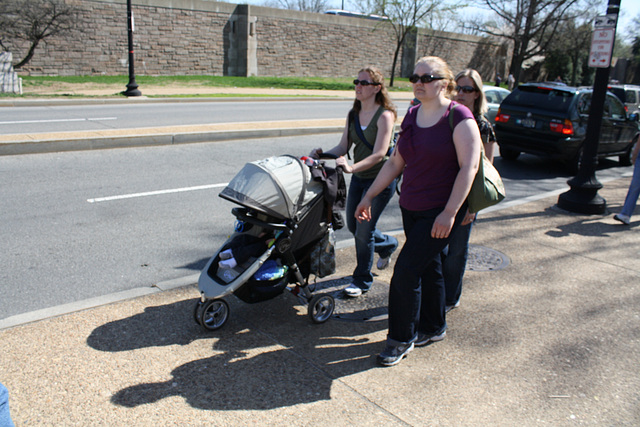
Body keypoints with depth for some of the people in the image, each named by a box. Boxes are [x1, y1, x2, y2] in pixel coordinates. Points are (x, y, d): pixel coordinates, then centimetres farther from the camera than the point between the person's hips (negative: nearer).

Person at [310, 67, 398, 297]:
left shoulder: (385, 115, -16)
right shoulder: (353, 114, 5)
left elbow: (379, 154, -25)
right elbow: (343, 147, 2)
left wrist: (351, 167, -39)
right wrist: (322, 154, -17)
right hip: (359, 177, 7)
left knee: (364, 229, -5)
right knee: (353, 226, 15)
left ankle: (362, 280, 14)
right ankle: (387, 244, 45)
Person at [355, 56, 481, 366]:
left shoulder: (459, 117, -12)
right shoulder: (411, 116, 9)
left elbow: (469, 167, -18)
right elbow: (395, 163, 13)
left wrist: (450, 213, -24)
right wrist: (369, 196, 10)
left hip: (440, 212, -6)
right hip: (411, 208, 7)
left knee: (406, 271, -9)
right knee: (428, 268, 17)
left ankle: (402, 338, 9)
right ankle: (433, 327, 35)